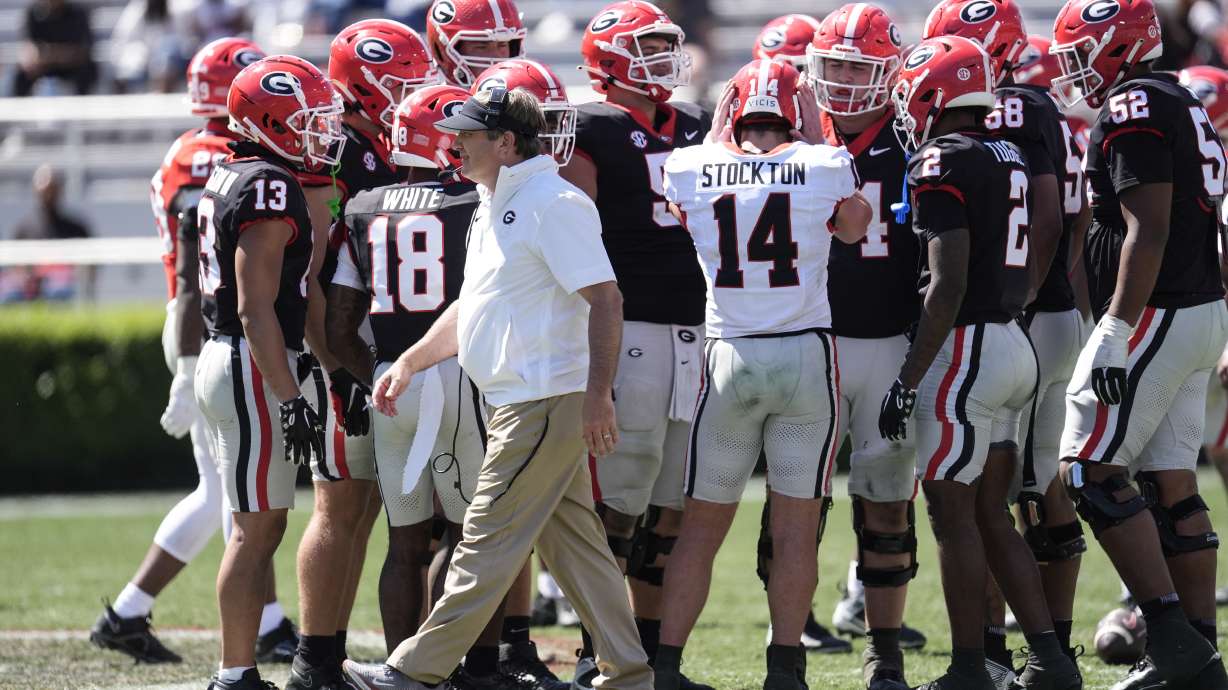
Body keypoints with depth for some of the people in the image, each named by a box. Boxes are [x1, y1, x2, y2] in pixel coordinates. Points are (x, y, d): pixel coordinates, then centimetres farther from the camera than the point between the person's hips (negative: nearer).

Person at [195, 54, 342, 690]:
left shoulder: (227, 177, 14)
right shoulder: (270, 187, -16)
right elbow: (256, 308, -21)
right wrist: (291, 399, -21)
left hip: (225, 356, 10)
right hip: (255, 368, -10)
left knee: (260, 526, 12)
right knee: (257, 528, -6)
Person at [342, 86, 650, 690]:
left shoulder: (554, 204, -15)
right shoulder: (496, 206, 17)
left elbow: (606, 301, -20)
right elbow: (473, 306, 27)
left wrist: (598, 396, -25)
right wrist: (409, 362, 22)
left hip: (545, 403, -10)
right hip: (517, 404, 10)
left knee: (488, 542, -4)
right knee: (573, 543, 11)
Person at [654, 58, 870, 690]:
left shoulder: (691, 170, -2)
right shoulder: (824, 166, -5)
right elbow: (853, 227, 17)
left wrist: (719, 136, 27)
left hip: (729, 358, 1)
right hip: (807, 354, -1)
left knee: (702, 525, 8)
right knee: (797, 527, 4)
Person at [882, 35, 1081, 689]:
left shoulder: (942, 163, -15)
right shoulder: (1010, 158, 12)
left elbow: (948, 284, -19)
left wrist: (908, 380, -17)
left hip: (965, 345, -9)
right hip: (1014, 341, 9)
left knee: (954, 515, -1)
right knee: (990, 515, 14)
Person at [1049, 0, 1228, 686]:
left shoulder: (1133, 110, -14)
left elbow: (1148, 231, -21)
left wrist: (1117, 331, -22)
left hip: (1153, 317, -10)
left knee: (1092, 473, -7)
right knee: (1172, 486, 10)